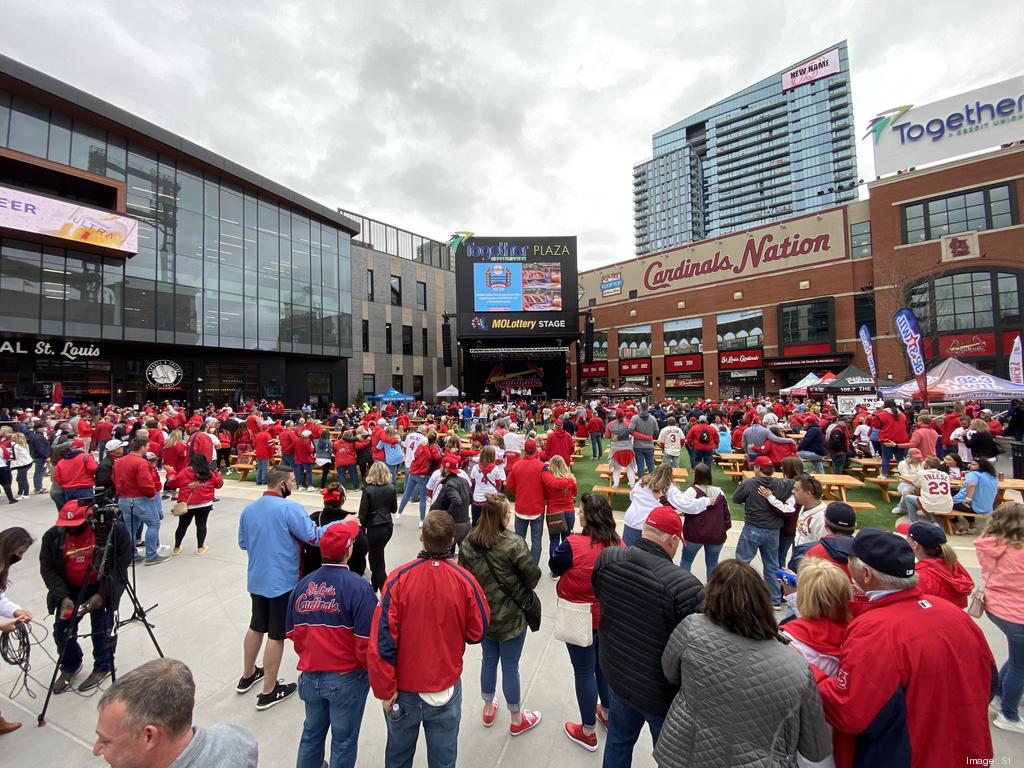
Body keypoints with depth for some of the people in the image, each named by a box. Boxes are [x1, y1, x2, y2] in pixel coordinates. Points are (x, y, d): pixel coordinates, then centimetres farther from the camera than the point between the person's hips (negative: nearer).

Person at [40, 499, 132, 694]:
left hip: (102, 588, -4)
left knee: (102, 630, -2)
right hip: (69, 589, 4)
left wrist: (102, 594, -21)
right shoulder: (53, 536, -9)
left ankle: (103, 667, 24)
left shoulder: (113, 530, -20)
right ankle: (70, 666, 35)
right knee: (62, 630, 6)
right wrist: (63, 597, -18)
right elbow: (47, 568, -5)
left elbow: (122, 563, -16)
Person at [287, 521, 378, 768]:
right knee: (344, 740, 17)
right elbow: (367, 640, -19)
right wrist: (370, 670, 1)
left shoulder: (302, 585, -6)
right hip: (347, 678, -5)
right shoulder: (358, 587, -23)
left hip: (309, 677, 5)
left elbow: (293, 633, 4)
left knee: (312, 732, 28)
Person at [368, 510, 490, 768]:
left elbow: (381, 640, -18)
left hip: (403, 689, 1)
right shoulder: (465, 580, -20)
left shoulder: (398, 578, -22)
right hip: (447, 688, 0)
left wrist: (385, 689, -6)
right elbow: (477, 632, -6)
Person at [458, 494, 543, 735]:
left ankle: (488, 709, 47)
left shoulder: (468, 542, -11)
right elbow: (533, 575, -18)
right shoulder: (513, 544, -27)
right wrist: (521, 594, 3)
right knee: (510, 666, 15)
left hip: (482, 613, 5)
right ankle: (517, 719, 37)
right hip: (510, 616, -5)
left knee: (488, 660, 25)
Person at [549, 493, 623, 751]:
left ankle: (588, 732, 32)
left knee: (584, 671, 13)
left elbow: (554, 567, -10)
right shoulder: (618, 544, -10)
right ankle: (608, 714, 48)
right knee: (604, 664, 26)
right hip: (609, 616, 6)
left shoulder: (574, 544, -27)